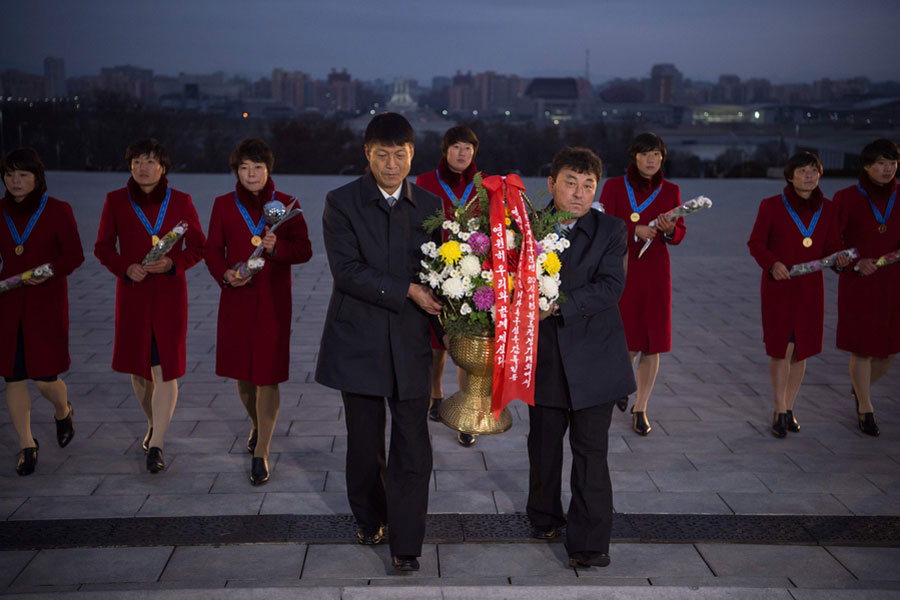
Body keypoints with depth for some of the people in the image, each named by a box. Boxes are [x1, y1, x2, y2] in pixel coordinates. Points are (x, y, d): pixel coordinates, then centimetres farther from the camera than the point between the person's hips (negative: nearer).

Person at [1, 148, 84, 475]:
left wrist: (50, 271, -21)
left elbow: (75, 255, -5)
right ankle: (26, 445, 18)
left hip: (47, 303, -3)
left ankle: (63, 412, 33)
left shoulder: (58, 211, -6)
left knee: (44, 378, -3)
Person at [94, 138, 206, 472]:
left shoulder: (180, 201, -1)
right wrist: (125, 268, -13)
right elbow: (103, 247, 5)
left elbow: (198, 246, 4)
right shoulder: (116, 201, 1)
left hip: (170, 294, -2)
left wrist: (173, 263, -15)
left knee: (165, 370, -7)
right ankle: (153, 423, 37)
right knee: (139, 367, 12)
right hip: (132, 294, 2)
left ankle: (156, 445, -1)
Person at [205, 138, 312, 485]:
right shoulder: (224, 205, 4)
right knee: (241, 372, 12)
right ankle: (257, 424, 42)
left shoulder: (286, 205, 0)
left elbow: (304, 250, 0)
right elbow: (213, 249, 6)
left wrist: (277, 247, -20)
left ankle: (261, 454, 3)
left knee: (268, 375, -5)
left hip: (273, 300, -2)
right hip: (236, 299, 2)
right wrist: (225, 275, -14)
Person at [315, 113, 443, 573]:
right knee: (364, 442, 13)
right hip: (359, 341, -1)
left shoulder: (429, 205, 6)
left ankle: (406, 545, 7)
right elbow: (347, 271, -14)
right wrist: (407, 290, -19)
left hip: (411, 342, 1)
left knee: (413, 448, -3)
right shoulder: (342, 202, -4)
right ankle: (370, 519, 35)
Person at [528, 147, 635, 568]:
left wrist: (558, 305, -26)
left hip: (593, 358, -2)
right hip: (544, 357, 2)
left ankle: (589, 542, 9)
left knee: (590, 451, 1)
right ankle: (544, 518, 37)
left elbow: (610, 286, -16)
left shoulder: (610, 231, -3)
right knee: (543, 444, 16)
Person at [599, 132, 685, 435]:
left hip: (655, 273, 2)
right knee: (628, 342, -3)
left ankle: (640, 408, 14)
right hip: (621, 271, -2)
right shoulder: (615, 186, 0)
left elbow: (680, 233, 11)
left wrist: (670, 231, -12)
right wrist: (634, 231, -19)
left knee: (652, 345, 0)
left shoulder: (670, 190, 7)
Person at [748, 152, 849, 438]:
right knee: (781, 349, -3)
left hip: (810, 288, 3)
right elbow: (756, 242, -2)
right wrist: (772, 264, -19)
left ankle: (789, 408, 24)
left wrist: (840, 259, -14)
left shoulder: (827, 209, 4)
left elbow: (830, 246, 9)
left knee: (801, 350, 8)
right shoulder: (771, 206, -6)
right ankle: (780, 412, 10)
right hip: (778, 288, -3)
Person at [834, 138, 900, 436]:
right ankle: (866, 409, 21)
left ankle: (861, 388, 39)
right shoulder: (846, 198, -8)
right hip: (859, 286, -3)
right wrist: (856, 264, -21)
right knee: (862, 349, 2)